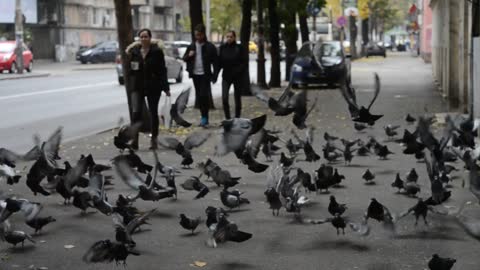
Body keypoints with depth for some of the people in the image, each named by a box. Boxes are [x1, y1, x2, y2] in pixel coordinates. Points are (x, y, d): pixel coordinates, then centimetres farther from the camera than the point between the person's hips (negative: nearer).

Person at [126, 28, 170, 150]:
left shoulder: (157, 51, -5)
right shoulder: (134, 51, 5)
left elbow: (162, 70, -6)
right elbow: (130, 68, 14)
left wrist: (166, 88, -9)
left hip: (153, 87, -2)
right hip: (138, 86, 2)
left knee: (153, 112, 8)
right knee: (136, 112, -11)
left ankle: (154, 139, 19)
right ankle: (134, 140, -10)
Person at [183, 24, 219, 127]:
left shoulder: (210, 47, -4)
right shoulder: (191, 46, 9)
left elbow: (215, 62, -2)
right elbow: (184, 58, 15)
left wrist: (214, 76, -8)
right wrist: (189, 56, -8)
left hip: (205, 75, -5)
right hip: (195, 75, 5)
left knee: (204, 95, -14)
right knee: (199, 96, 9)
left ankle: (204, 117, -10)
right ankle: (204, 117, 17)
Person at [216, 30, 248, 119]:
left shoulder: (240, 48, -5)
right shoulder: (223, 48, 4)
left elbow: (244, 63, -7)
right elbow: (219, 63, 7)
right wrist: (216, 74, -1)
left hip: (238, 77, -2)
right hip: (226, 76, 2)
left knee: (237, 98, 7)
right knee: (224, 98, -12)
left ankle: (237, 118, 19)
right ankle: (227, 118, -2)